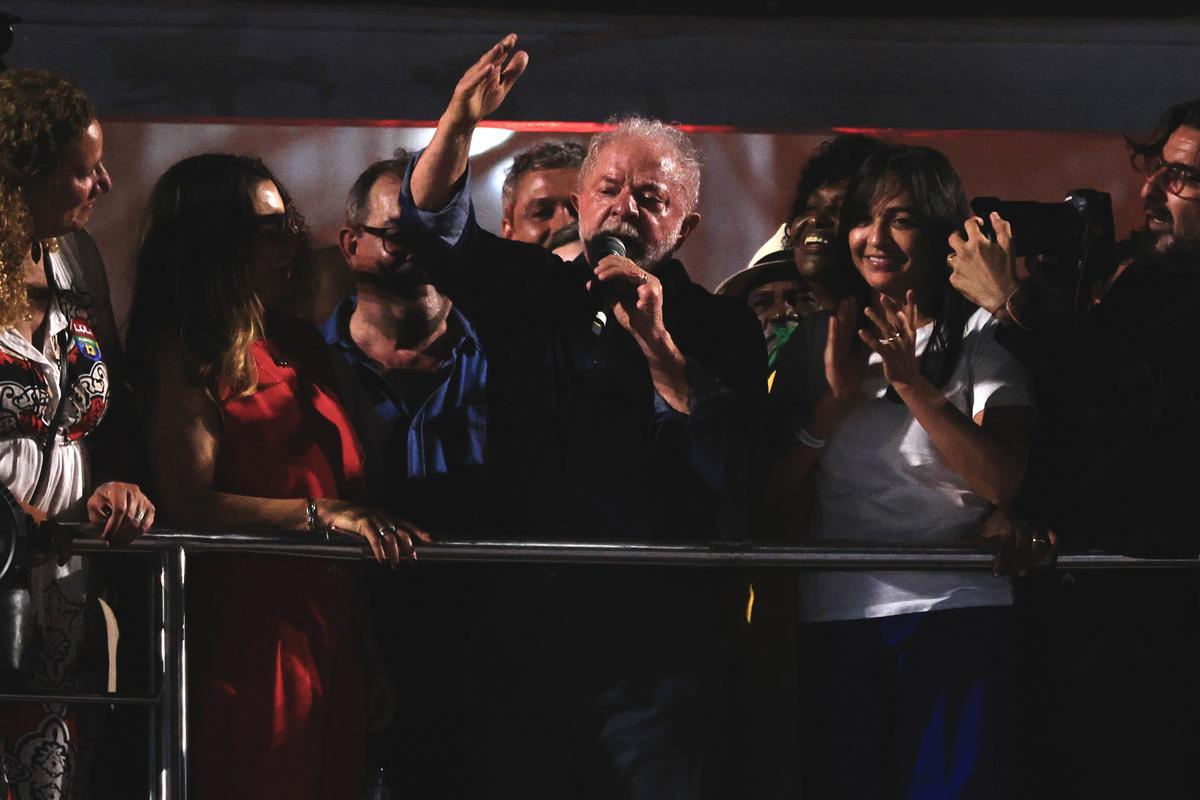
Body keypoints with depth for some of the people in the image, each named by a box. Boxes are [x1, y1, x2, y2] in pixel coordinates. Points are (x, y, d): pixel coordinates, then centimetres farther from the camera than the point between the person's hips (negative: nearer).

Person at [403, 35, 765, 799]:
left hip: (654, 644, -2)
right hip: (526, 623, 2)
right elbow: (436, 221, 0)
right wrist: (460, 120, -18)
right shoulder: (532, 293, 12)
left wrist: (657, 343, -17)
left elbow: (730, 470, -9)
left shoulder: (721, 328, 4)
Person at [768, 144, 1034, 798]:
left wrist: (912, 383, -16)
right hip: (837, 614, 3)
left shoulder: (981, 337, 3)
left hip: (955, 610, -3)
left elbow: (1002, 481, -10)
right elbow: (776, 483, 8)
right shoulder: (820, 340, 14)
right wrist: (836, 396, -6)